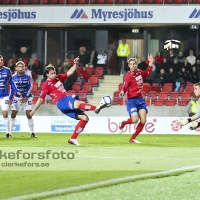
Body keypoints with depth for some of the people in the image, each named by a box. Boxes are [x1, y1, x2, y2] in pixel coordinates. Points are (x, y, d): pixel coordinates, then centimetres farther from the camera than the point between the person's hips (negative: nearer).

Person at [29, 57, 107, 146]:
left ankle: (73, 139, 0)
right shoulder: (46, 85, 0)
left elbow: (70, 72, 17)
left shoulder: (58, 78, 18)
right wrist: (33, 111, 3)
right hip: (61, 102, -8)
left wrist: (75, 64, 1)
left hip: (68, 101, 8)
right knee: (77, 103, -37)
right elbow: (40, 99, 3)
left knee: (85, 118, -1)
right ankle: (96, 108, -55)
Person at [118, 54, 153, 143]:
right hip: (132, 100, -6)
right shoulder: (129, 75, -11)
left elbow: (147, 73, 31)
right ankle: (123, 123, 17)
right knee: (135, 120, -19)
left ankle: (133, 138, 13)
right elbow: (125, 87, -21)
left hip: (140, 99, 6)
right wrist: (122, 92, -42)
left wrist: (151, 63, 25)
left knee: (143, 121, -4)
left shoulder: (139, 72, 9)